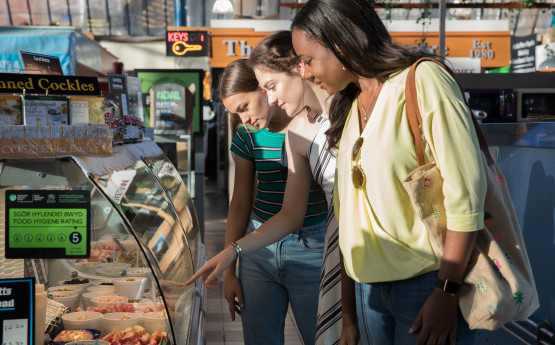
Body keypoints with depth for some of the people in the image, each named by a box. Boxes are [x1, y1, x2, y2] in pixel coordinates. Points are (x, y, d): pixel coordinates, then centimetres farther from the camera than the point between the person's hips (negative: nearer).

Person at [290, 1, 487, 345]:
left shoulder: (423, 80, -11)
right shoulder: (348, 104, 12)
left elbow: (466, 193, -16)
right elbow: (345, 200, 13)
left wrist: (447, 293, -17)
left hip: (428, 280, -6)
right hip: (370, 286, 7)